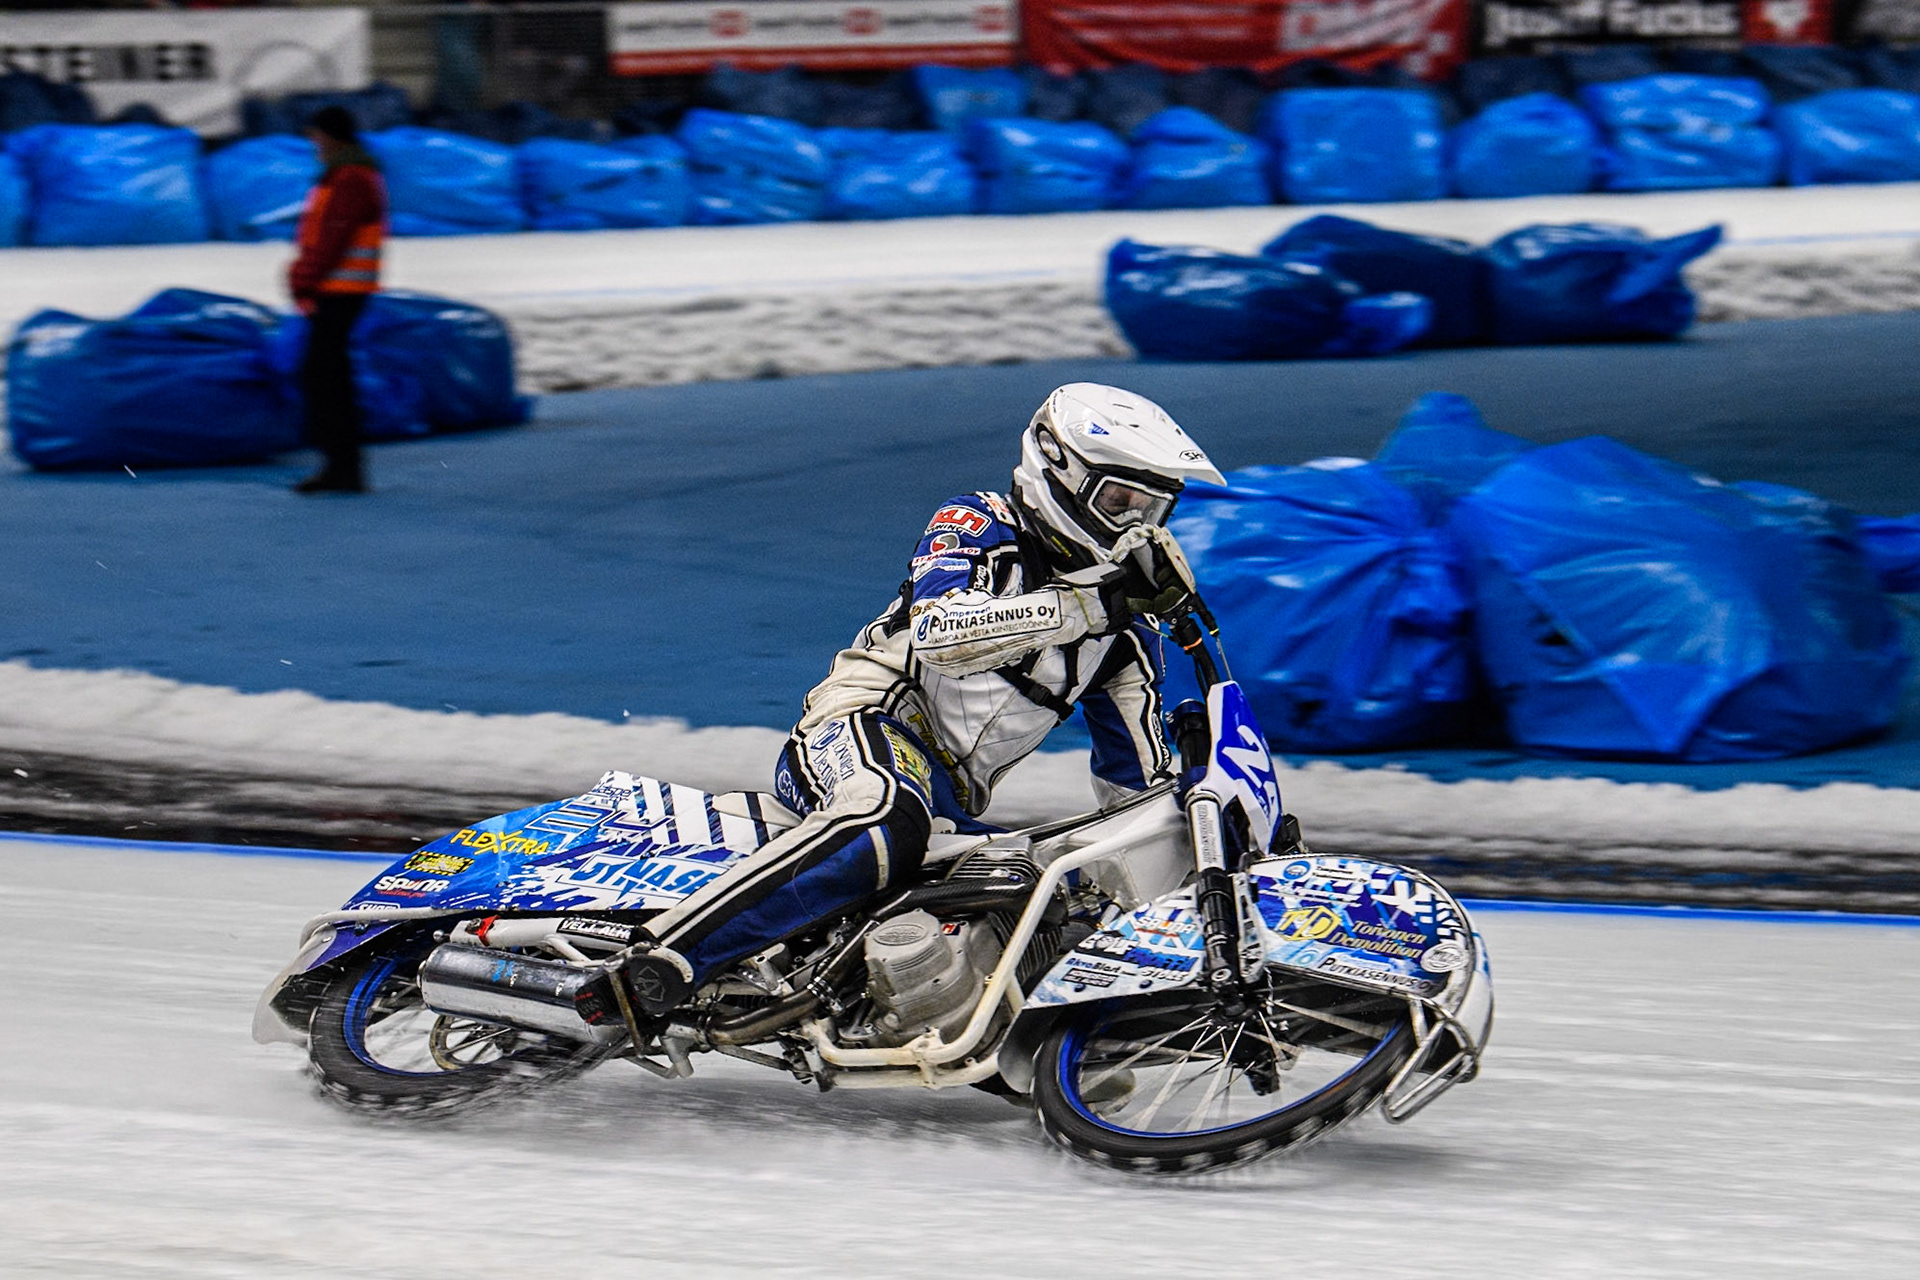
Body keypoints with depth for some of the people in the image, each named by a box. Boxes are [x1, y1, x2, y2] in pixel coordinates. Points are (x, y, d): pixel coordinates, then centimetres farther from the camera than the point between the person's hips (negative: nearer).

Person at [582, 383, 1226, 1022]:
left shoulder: (1124, 637, 17)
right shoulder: (975, 525, 0)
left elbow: (1139, 780, 23)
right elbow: (936, 629, -23)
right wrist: (1089, 606, -27)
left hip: (954, 802, 8)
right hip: (865, 730, -8)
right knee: (890, 827, -41)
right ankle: (660, 954, -49)